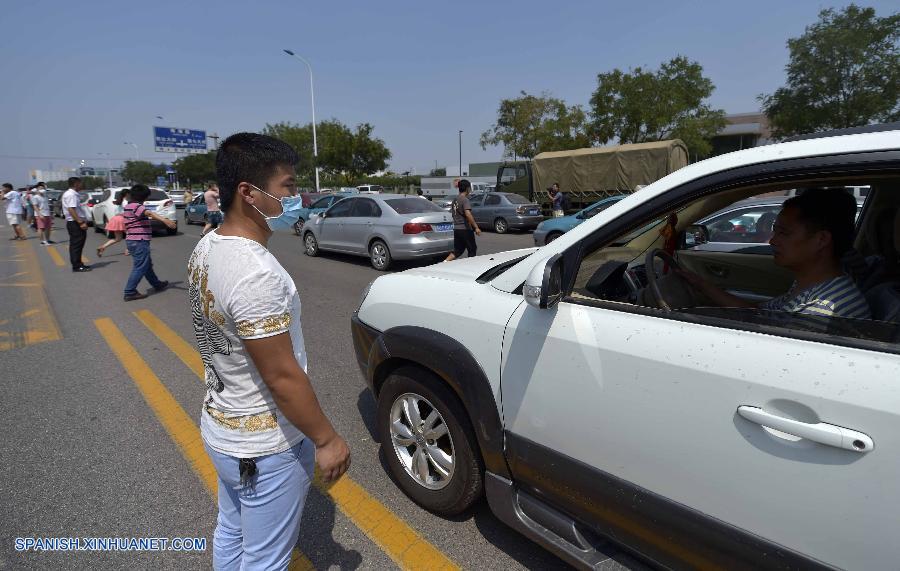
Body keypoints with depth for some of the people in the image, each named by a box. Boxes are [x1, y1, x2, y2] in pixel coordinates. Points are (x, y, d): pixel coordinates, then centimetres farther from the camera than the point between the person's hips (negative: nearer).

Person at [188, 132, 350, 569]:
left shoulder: (206, 247, -1)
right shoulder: (256, 273, -31)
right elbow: (282, 376, -26)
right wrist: (327, 439, -15)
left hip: (221, 428, 9)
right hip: (266, 447, -9)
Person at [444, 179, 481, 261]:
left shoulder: (455, 200, 12)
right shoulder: (465, 199, -14)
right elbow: (468, 214, -26)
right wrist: (476, 227, -25)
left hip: (456, 229, 8)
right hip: (465, 229, -8)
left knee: (457, 251, 11)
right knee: (472, 249, 8)